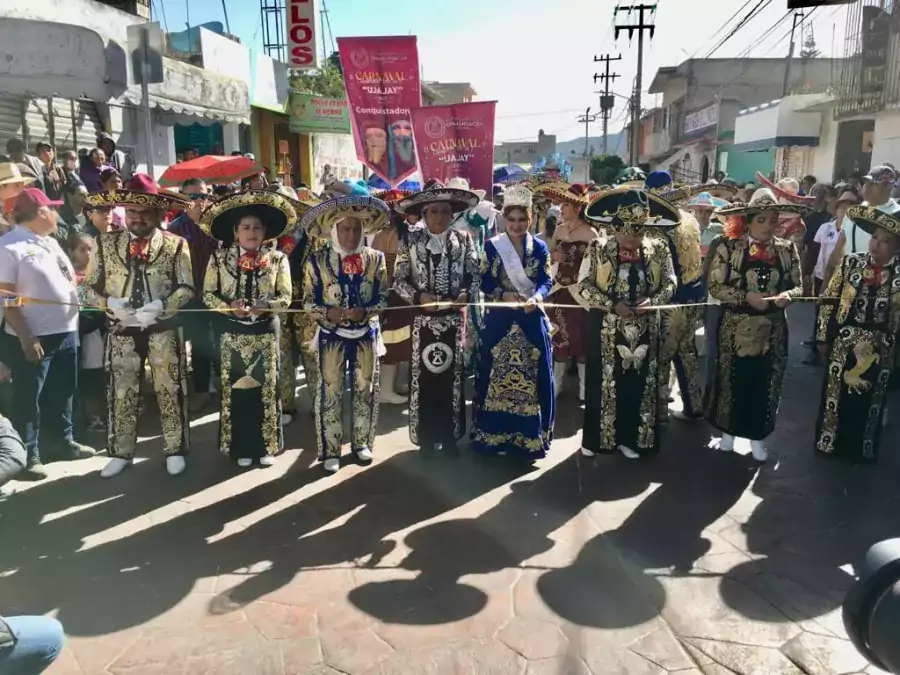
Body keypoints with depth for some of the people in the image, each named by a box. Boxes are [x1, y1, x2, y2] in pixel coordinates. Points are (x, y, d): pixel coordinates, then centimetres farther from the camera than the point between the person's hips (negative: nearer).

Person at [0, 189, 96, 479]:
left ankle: (64, 441, 33)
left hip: (65, 332, 8)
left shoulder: (50, 241, 12)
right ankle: (29, 455, 17)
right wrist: (26, 338, -20)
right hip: (33, 338, -8)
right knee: (28, 400, 5)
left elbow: (69, 278, 23)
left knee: (63, 393, 18)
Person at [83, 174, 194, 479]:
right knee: (121, 394, 9)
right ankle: (121, 452, 23)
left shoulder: (175, 245, -1)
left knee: (170, 392, 7)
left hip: (164, 331, -2)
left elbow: (186, 288, -4)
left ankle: (174, 450, 20)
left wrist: (159, 308, -18)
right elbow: (92, 288, 6)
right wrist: (112, 304, -14)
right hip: (122, 331, 2)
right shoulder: (106, 243, 4)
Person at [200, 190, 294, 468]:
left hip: (266, 330, 0)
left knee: (266, 387, 6)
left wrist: (264, 306, -21)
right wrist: (229, 307, -17)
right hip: (232, 331, 0)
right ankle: (242, 447, 17)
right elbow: (208, 294, 1)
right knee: (235, 388, 5)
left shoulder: (277, 258, -2)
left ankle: (266, 445, 19)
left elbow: (285, 297, -3)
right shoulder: (219, 258, -1)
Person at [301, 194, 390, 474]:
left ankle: (361, 443, 29)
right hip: (332, 335, -2)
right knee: (330, 392, 4)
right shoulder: (318, 260, -5)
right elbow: (309, 301, -2)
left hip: (366, 334, 2)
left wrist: (365, 311, -18)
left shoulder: (375, 258, -1)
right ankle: (331, 450, 17)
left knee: (366, 390, 12)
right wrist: (327, 313, -20)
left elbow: (384, 297, 0)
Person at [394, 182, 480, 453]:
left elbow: (475, 276, 2)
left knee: (452, 375, 8)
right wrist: (419, 296, -18)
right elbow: (399, 280, -3)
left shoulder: (463, 239, 3)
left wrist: (466, 294, -17)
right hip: (424, 318, -1)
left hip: (454, 318, 1)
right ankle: (426, 438, 17)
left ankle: (450, 436, 22)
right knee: (423, 375, 4)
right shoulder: (411, 240, 0)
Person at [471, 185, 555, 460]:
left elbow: (547, 281, -1)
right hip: (499, 321, -1)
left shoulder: (539, 248, 6)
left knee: (533, 377, 3)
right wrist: (504, 295, -18)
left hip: (532, 320, 1)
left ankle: (530, 437, 14)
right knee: (496, 375, 2)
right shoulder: (491, 246, 3)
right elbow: (484, 283, 0)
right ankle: (495, 433, 14)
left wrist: (536, 298, -22)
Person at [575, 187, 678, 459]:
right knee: (601, 382, 5)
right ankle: (595, 438, 20)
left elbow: (670, 283, 6)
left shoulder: (658, 249, 0)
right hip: (606, 327, -2)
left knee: (637, 384, 8)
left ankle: (628, 438, 23)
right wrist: (613, 305, -18)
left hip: (644, 329, 2)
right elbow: (583, 285, -8)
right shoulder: (598, 248, -7)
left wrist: (652, 301, -13)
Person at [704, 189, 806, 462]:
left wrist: (787, 295, -15)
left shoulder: (787, 249, 1)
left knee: (765, 384, 10)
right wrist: (747, 296, -21)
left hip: (772, 329, 2)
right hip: (735, 328, -2)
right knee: (732, 381, 10)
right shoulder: (728, 247, -8)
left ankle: (757, 435, 29)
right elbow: (715, 287, -9)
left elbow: (798, 286, 8)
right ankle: (729, 430, 31)